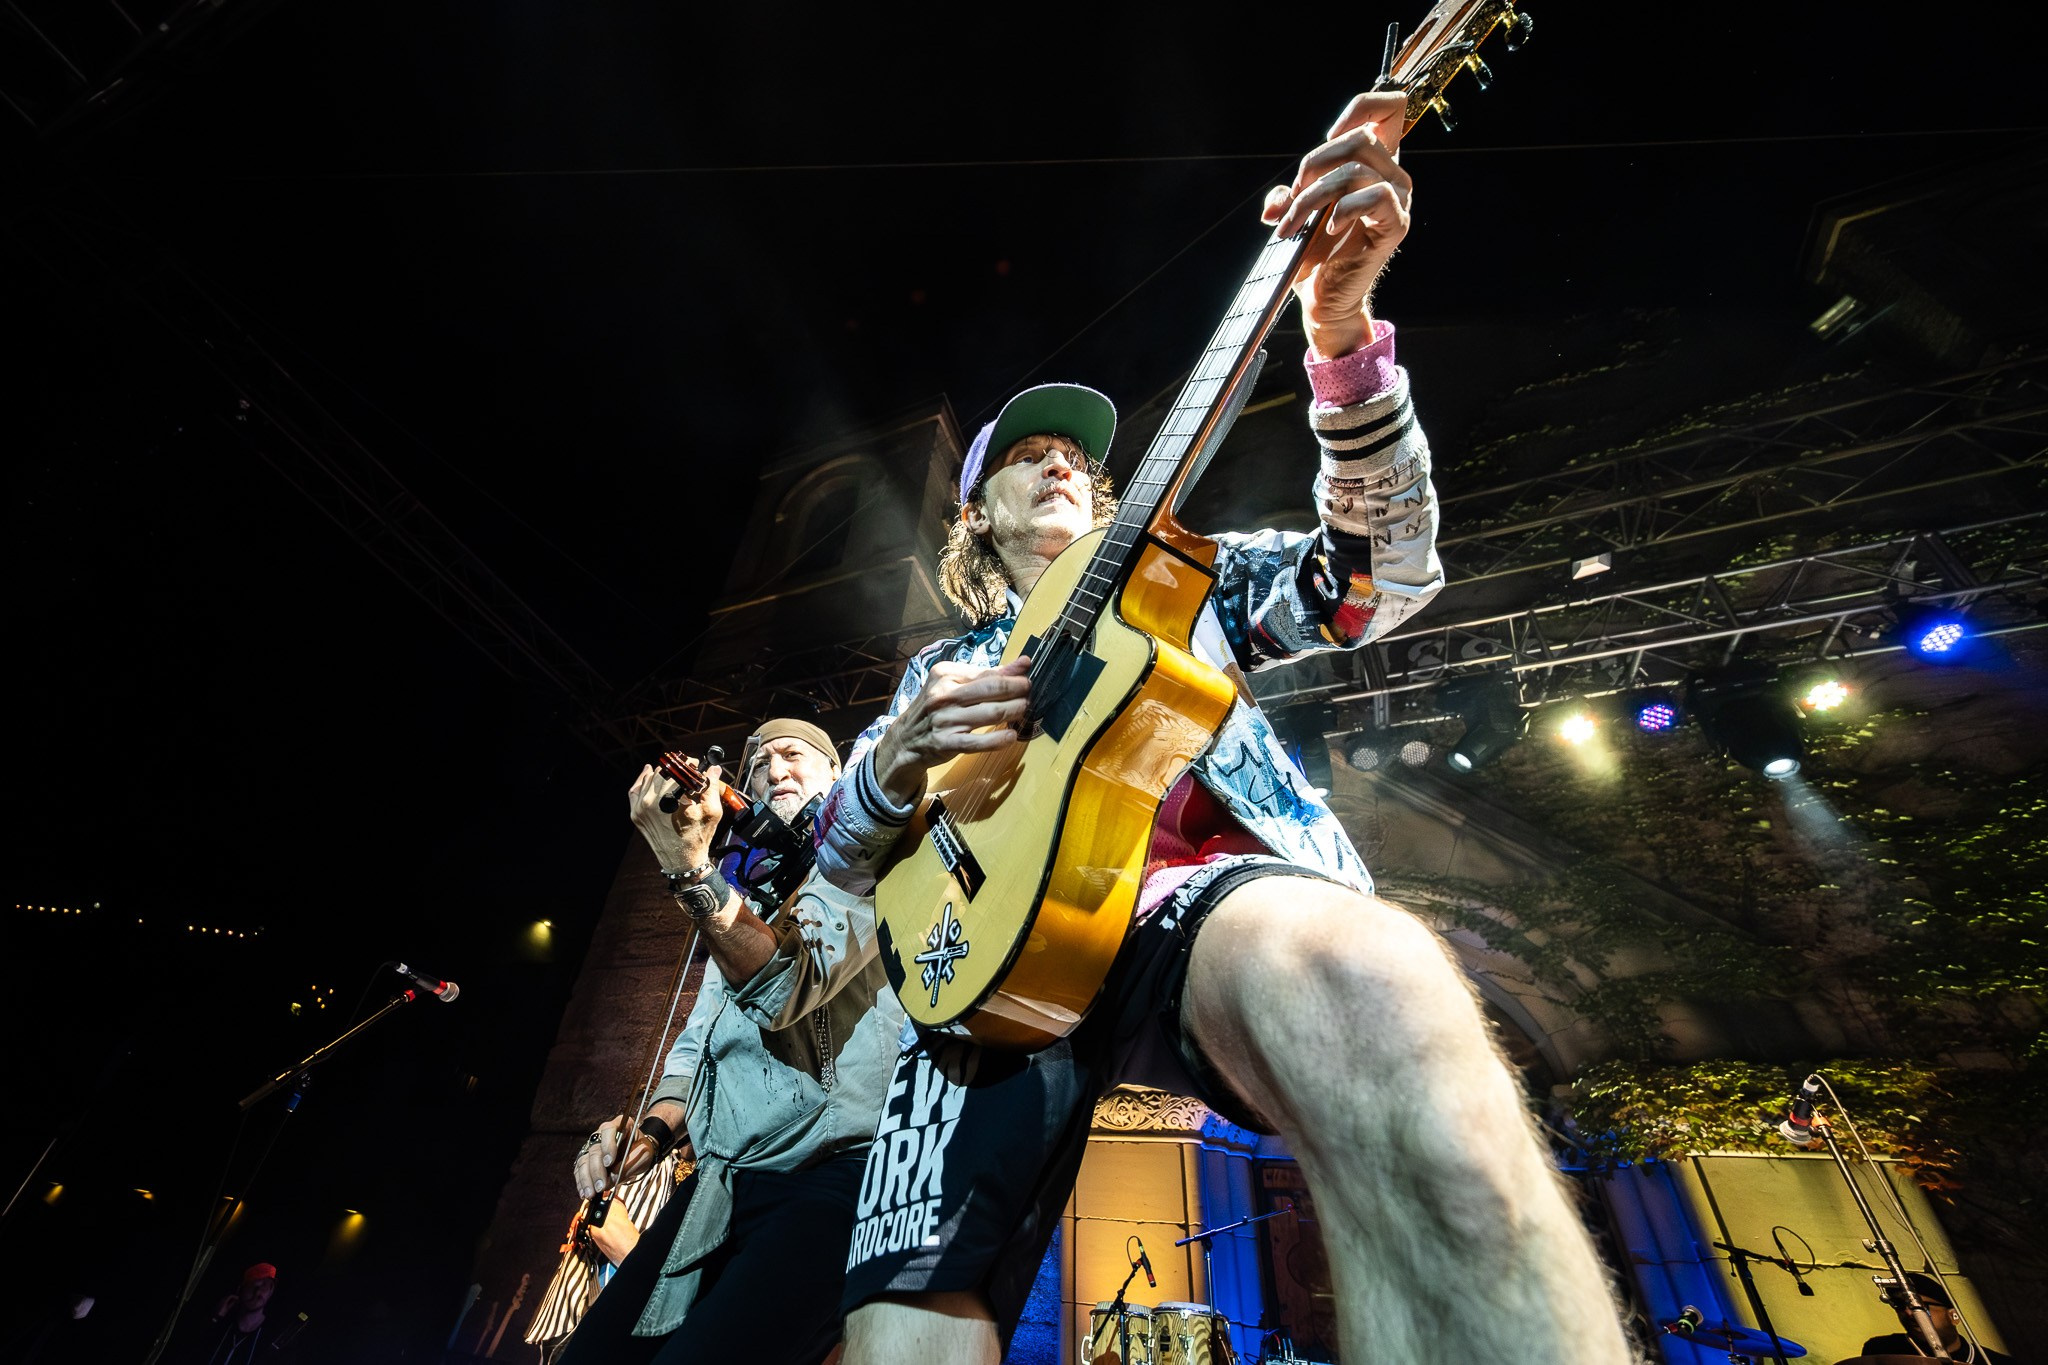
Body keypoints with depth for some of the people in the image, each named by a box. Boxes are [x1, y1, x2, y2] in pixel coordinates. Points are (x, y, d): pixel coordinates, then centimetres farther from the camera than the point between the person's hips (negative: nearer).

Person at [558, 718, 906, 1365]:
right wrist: (652, 1131, 4)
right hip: (721, 1185, 8)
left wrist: (688, 862, -28)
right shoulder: (745, 897, 23)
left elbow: (791, 988, -20)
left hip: (828, 1174, -7)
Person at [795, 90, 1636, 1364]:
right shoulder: (942, 669, 26)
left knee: (1377, 993, -37)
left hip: (1197, 891, -1)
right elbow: (845, 854, 22)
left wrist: (1344, 333, -9)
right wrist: (901, 757, -3)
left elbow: (1388, 572, 6)